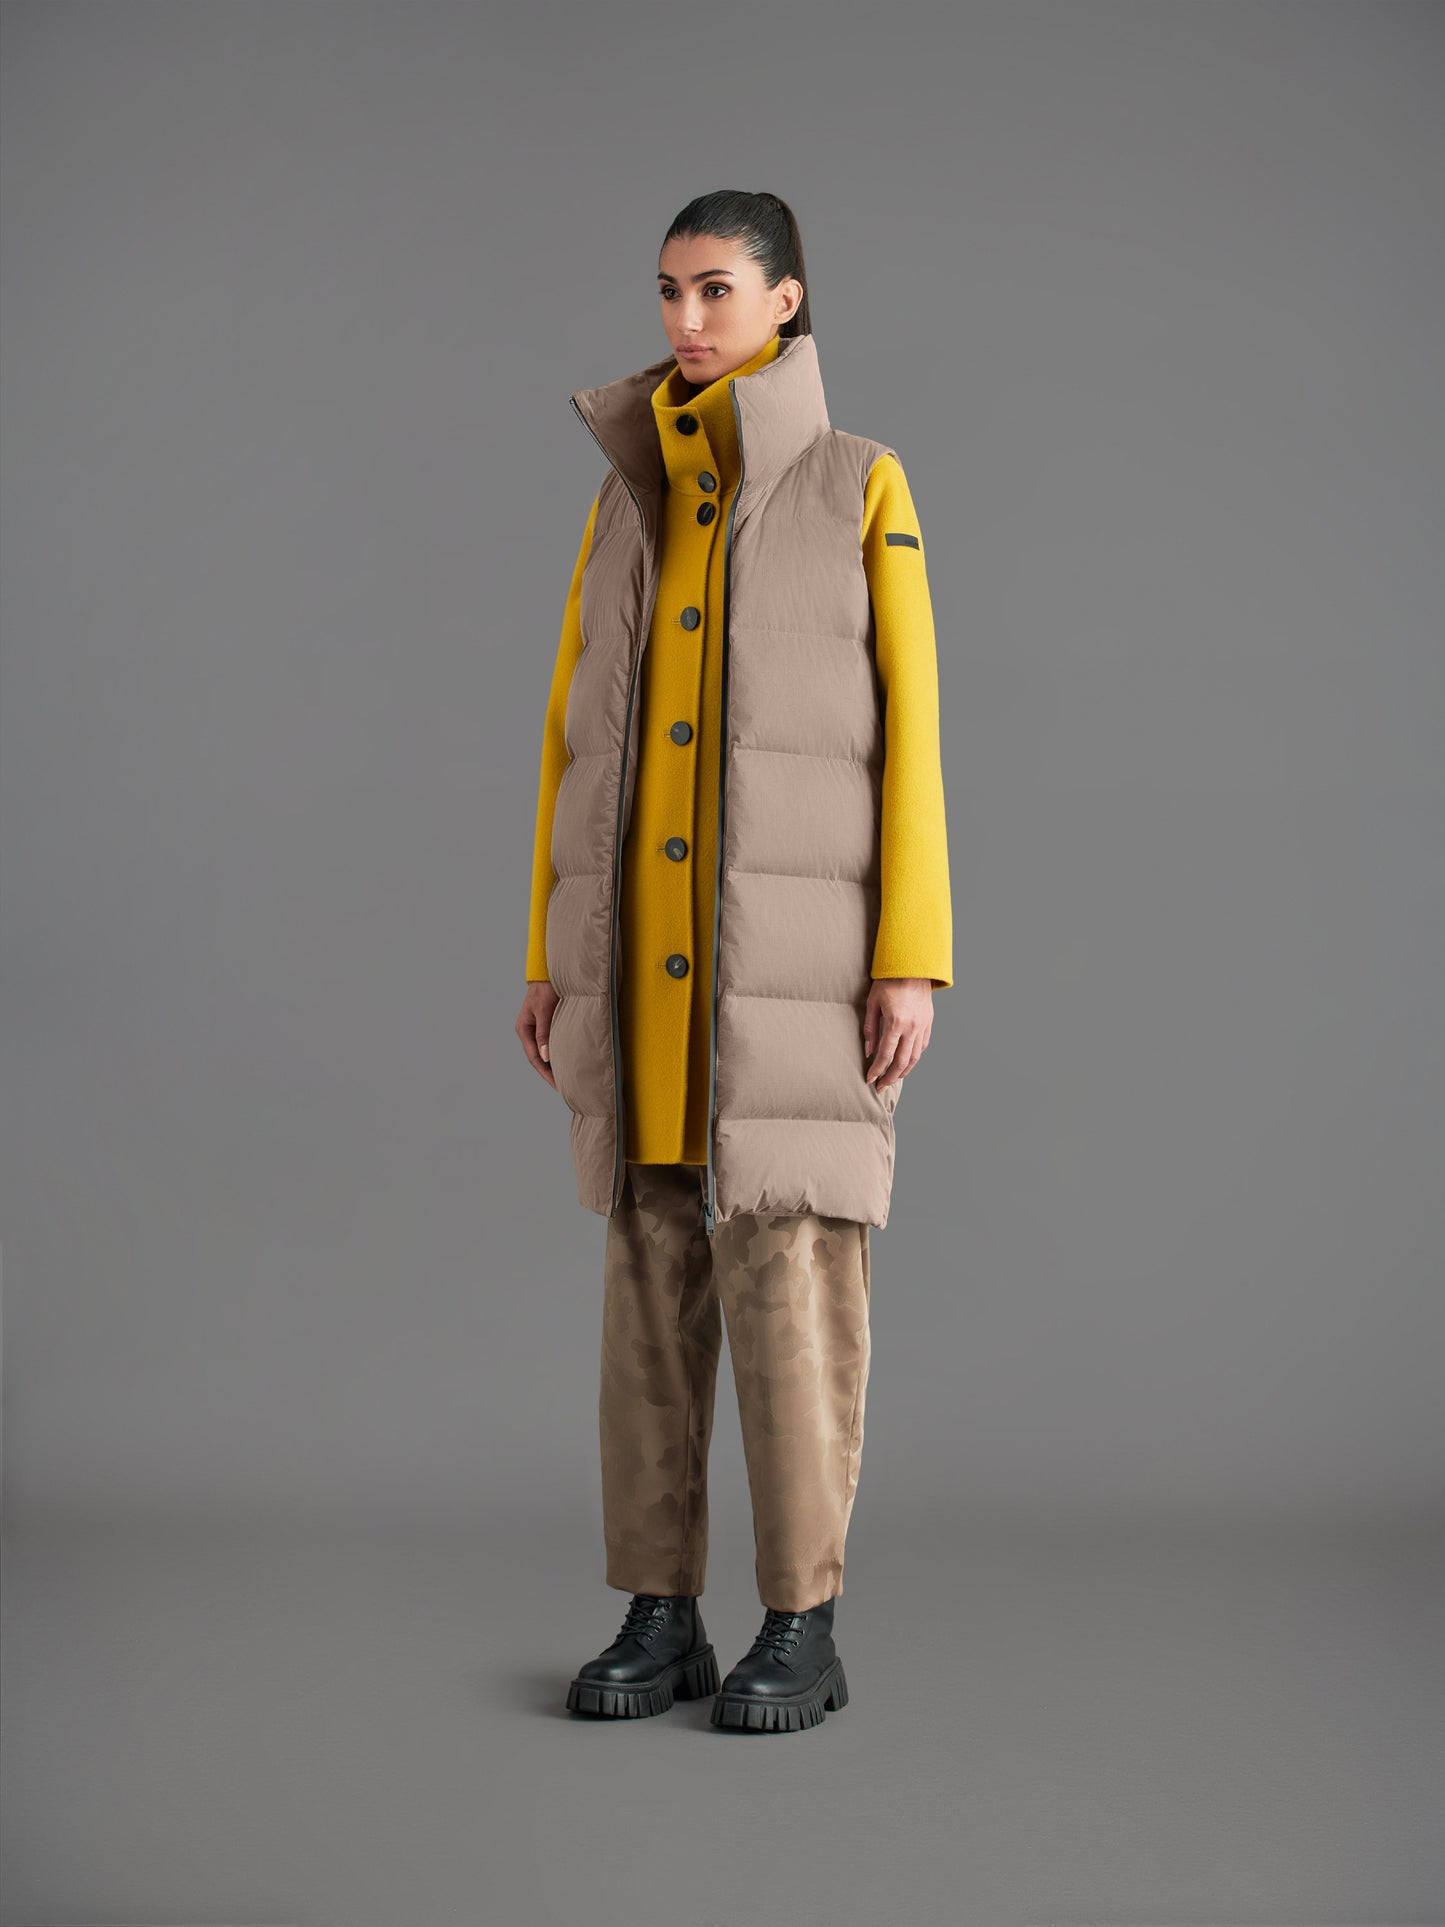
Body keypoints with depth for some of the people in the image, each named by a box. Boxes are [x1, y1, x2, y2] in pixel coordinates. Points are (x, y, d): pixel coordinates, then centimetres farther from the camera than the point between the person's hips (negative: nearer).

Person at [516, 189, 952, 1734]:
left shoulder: (862, 488, 1)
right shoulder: (627, 503, 14)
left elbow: (908, 732, -4)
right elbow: (574, 733, 14)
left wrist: (911, 956, -12)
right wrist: (551, 950, 8)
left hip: (797, 941, -4)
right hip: (648, 947, 4)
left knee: (790, 1272, -6)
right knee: (653, 1269, 4)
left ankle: (801, 1629, 4)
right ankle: (660, 1617, 11)